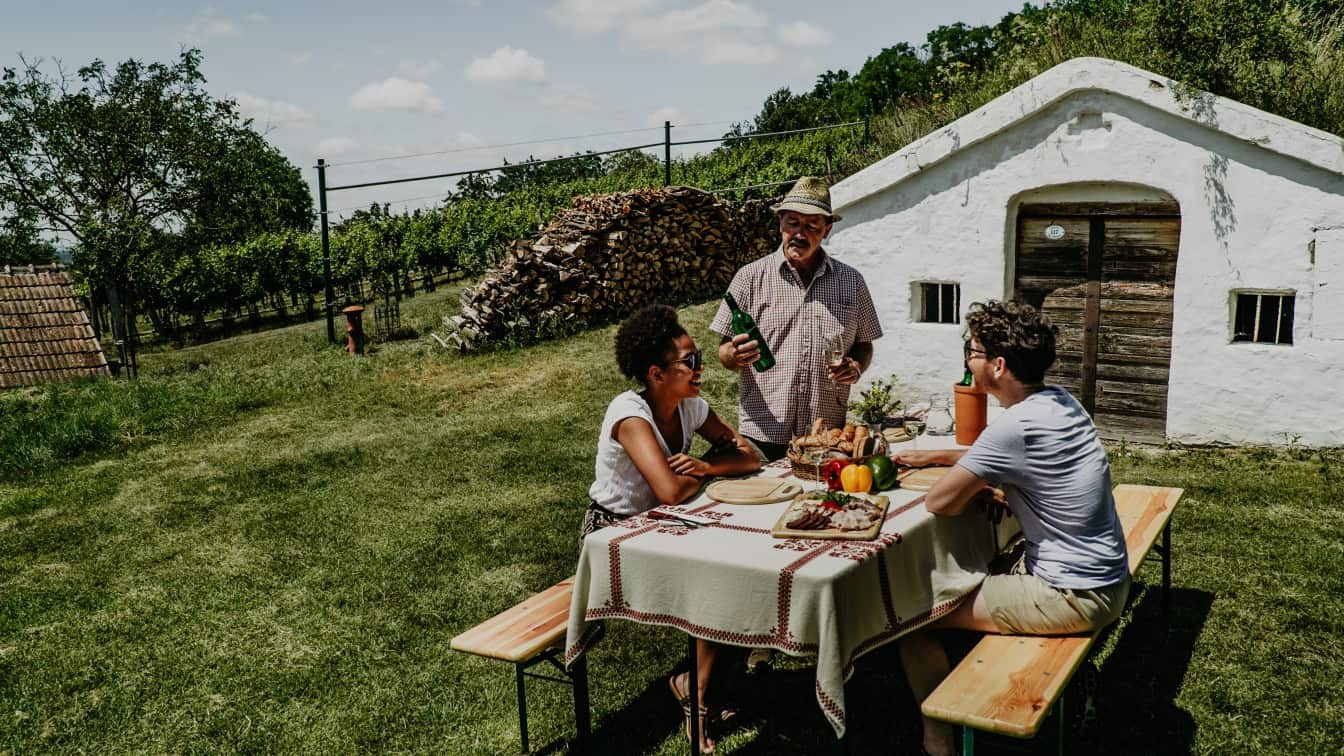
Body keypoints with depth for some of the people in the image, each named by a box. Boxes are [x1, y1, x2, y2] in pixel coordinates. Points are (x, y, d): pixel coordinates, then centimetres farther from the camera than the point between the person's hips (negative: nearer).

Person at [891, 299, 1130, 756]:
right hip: (1104, 577, 10)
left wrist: (977, 491, 0)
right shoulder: (1059, 402, 4)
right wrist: (932, 457, 17)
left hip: (1076, 597, -10)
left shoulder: (1017, 425, -25)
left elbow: (939, 503, -19)